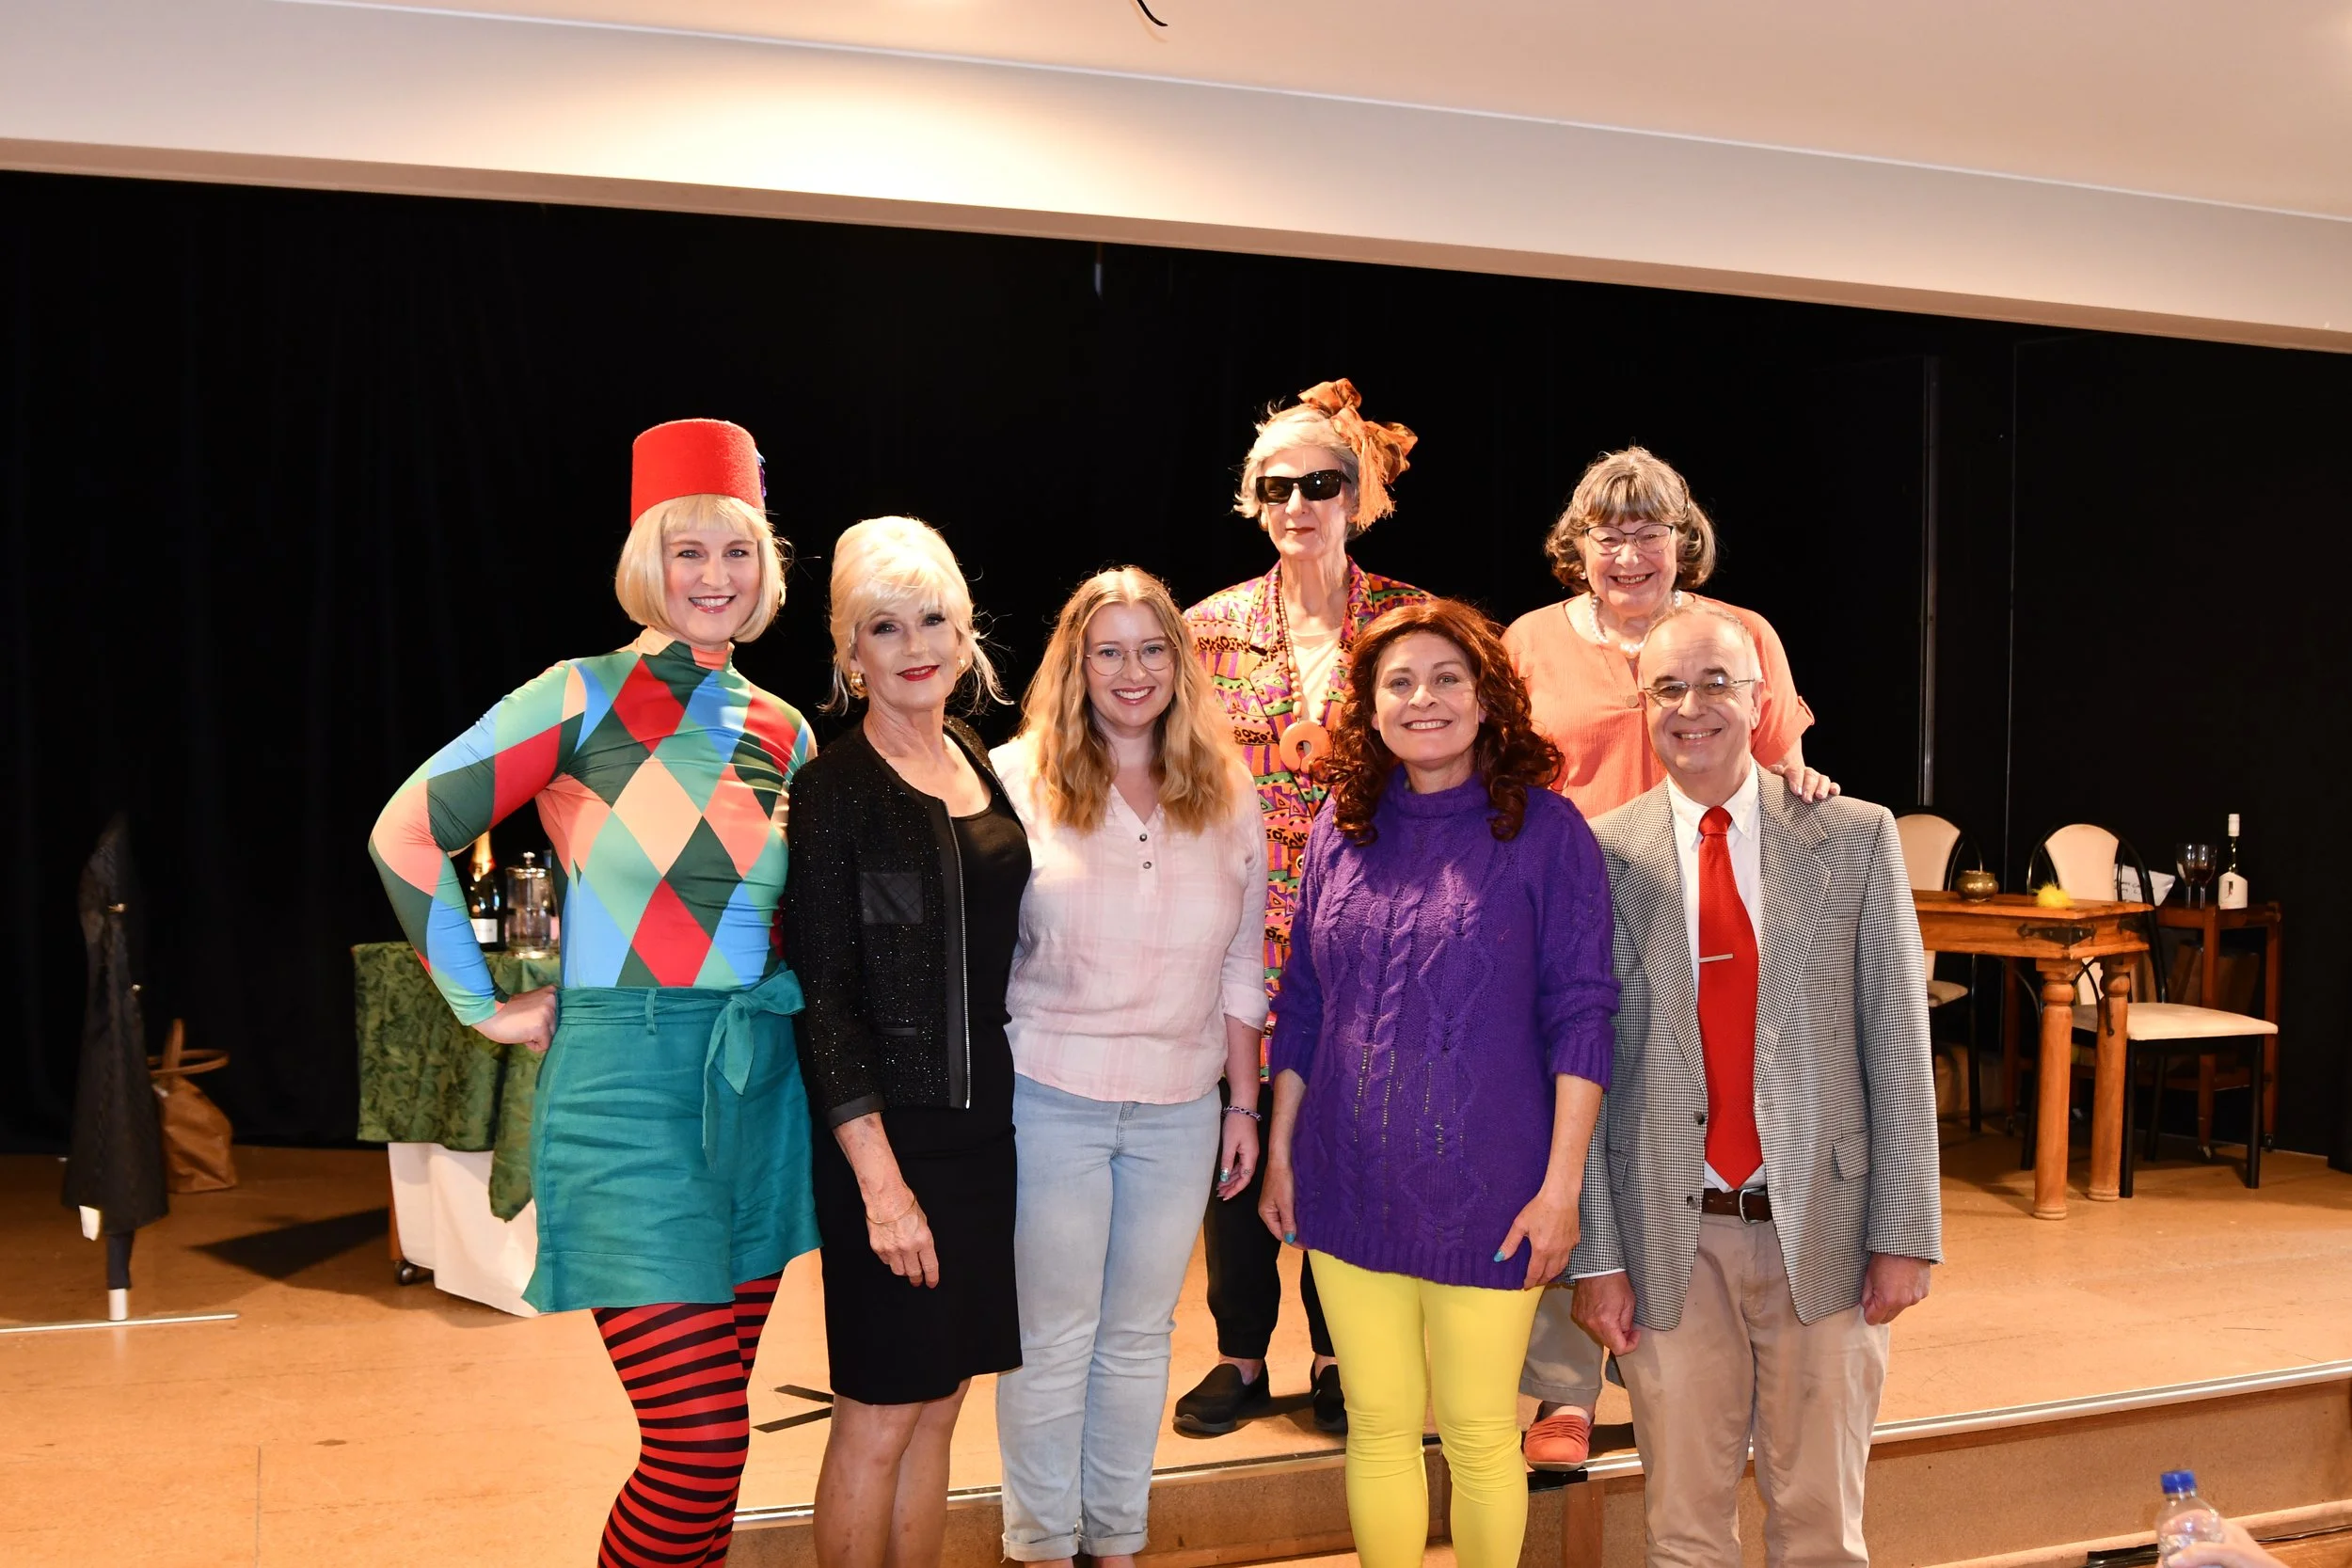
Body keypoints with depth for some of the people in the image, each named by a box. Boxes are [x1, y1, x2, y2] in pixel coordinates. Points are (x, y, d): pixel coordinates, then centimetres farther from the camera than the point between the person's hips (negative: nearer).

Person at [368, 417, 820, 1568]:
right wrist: (486, 1006, -4)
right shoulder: (585, 697, -5)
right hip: (628, 1092, -5)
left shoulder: (783, 732, 10)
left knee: (712, 1427, 13)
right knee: (700, 1443, -9)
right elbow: (407, 832, -6)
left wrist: (781, 1007, 11)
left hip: (760, 1090, 5)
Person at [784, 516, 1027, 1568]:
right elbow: (824, 997, -13)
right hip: (885, 1130, -6)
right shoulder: (834, 789, -10)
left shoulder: (980, 767, 9)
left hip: (980, 1124, 6)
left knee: (938, 1402, 14)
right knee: (879, 1415, 3)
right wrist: (880, 1177, -18)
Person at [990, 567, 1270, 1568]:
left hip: (1179, 1107, 3)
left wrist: (1244, 1104, 11)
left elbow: (1241, 970, 11)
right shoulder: (1017, 777, -5)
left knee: (1139, 1335, 13)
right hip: (1050, 1097, -3)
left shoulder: (1226, 797, 6)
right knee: (1052, 1339, 6)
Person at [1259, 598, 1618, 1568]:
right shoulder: (1342, 827, 5)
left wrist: (1561, 1185, -11)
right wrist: (1279, 1151, 10)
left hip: (1484, 1190, -3)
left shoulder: (1544, 829, -6)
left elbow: (1580, 1014, -8)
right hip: (1351, 1186, 3)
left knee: (1479, 1435, 9)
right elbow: (1301, 1004, 11)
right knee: (1378, 1424, 13)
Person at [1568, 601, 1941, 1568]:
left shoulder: (1856, 840, 1)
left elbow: (1898, 1046, 0)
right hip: (1669, 1243, 0)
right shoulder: (1599, 857, 0)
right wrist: (1594, 1254, -4)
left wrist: (1905, 1233, -4)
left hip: (1824, 1232, 0)